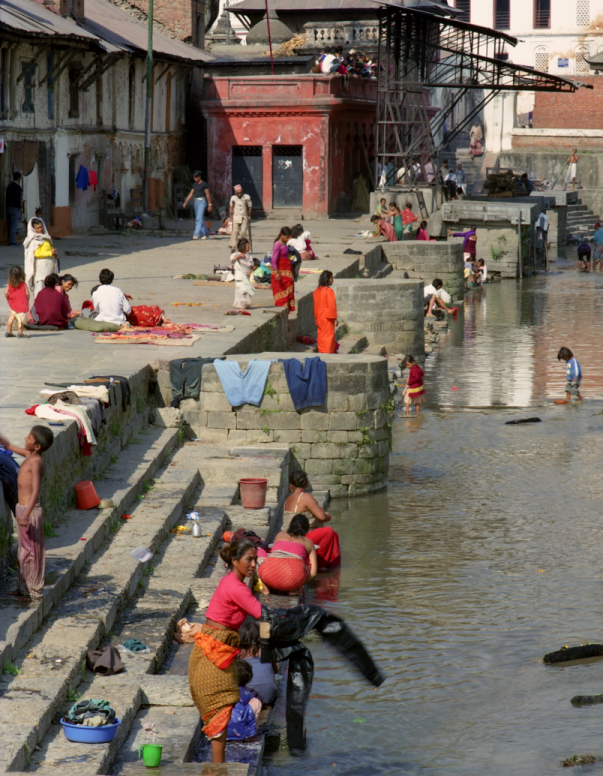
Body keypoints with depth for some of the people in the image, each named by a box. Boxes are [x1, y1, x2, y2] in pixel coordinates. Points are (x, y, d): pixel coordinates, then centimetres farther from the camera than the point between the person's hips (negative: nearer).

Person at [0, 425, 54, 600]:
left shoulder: (36, 462, -21)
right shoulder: (29, 454, 6)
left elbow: (35, 490, -30)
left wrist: (26, 515, -38)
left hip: (30, 511, -9)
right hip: (23, 509, 9)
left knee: (31, 552, 0)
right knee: (24, 552, 18)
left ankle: (35, 591, 9)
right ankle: (24, 587, 28)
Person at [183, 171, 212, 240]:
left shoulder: (204, 184, -7)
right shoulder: (194, 184, 13)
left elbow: (207, 195, -7)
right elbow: (191, 194, 16)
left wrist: (210, 205, -8)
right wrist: (185, 202, 10)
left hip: (202, 201, -7)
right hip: (196, 202, 7)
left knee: (199, 218, -16)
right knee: (201, 219, 11)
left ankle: (196, 234, -23)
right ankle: (206, 234, 21)